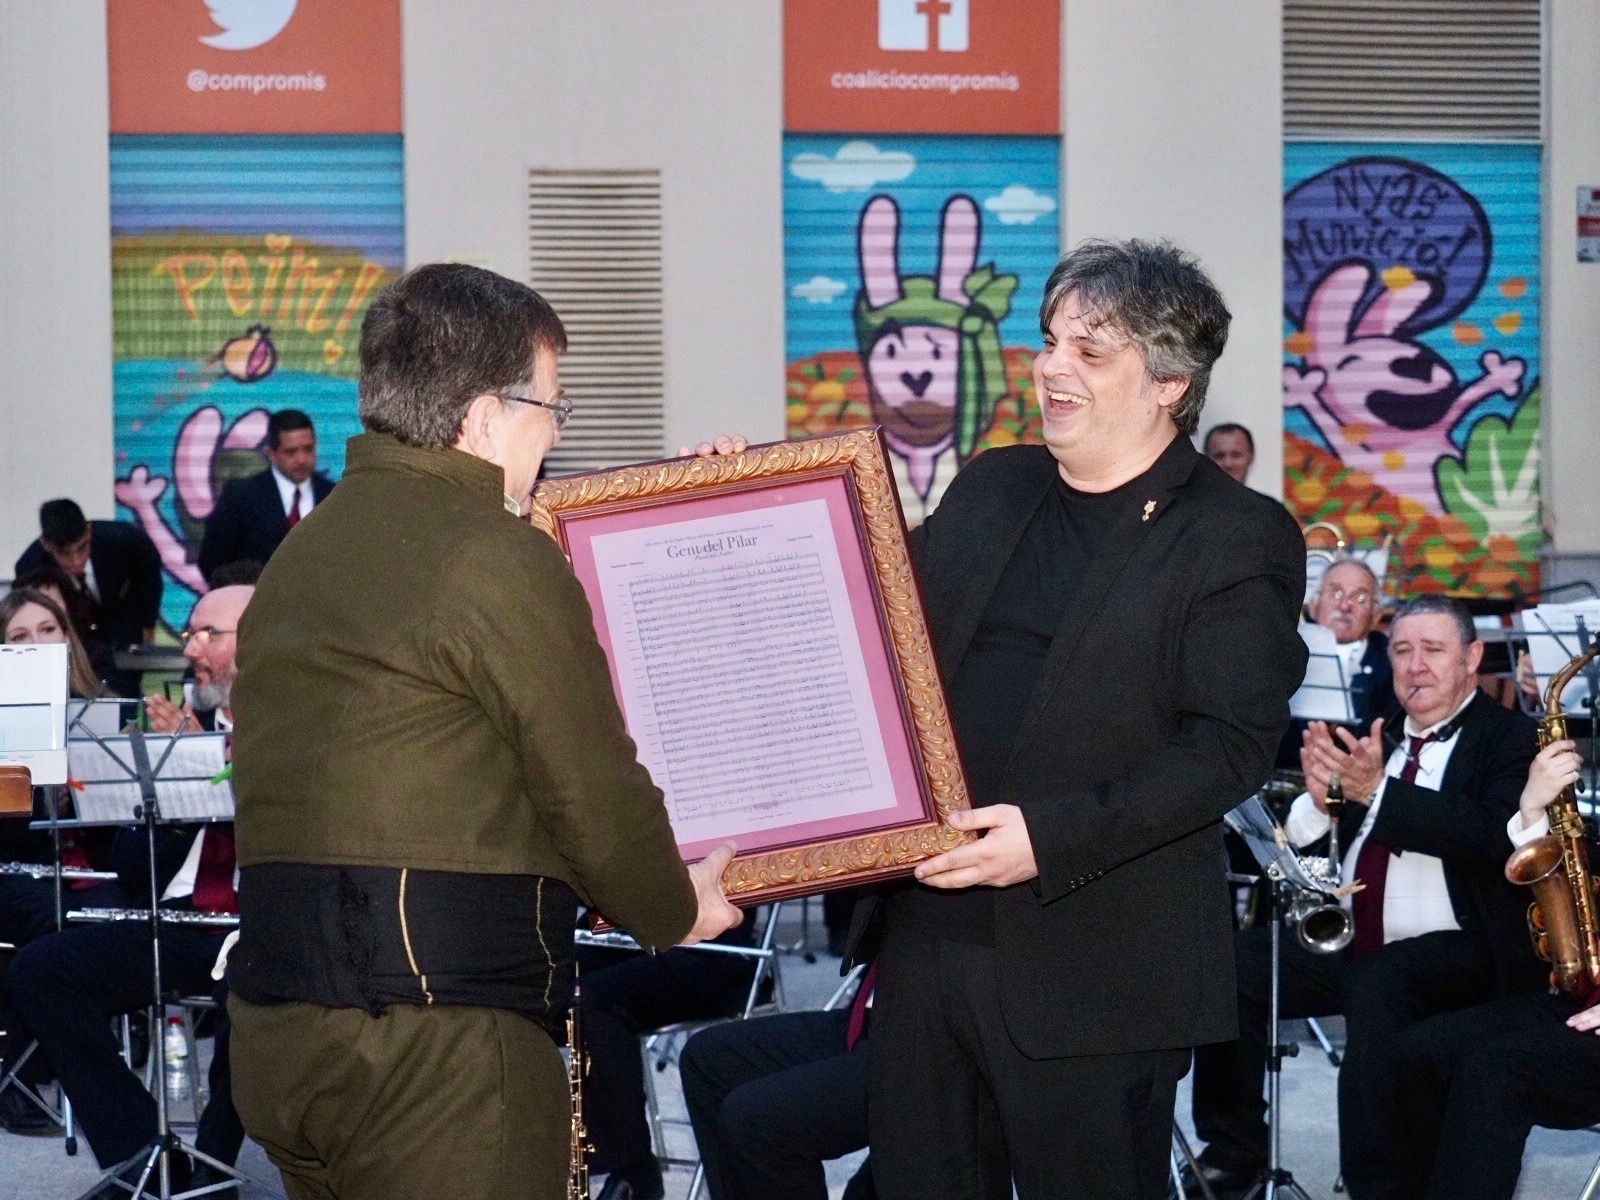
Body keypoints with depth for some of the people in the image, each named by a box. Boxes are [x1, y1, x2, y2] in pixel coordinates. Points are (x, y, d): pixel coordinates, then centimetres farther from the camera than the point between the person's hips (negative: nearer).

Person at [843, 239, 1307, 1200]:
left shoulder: (1240, 540, -7)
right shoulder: (991, 488, 13)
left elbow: (1230, 748, -15)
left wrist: (1052, 838, -24)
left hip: (1094, 967, -6)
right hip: (924, 931, 6)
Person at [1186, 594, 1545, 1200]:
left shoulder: (1511, 738, -2)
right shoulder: (1377, 735, 15)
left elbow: (1493, 836, -22)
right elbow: (1299, 847, 11)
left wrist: (1377, 791, -28)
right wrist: (1320, 798, -12)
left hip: (1454, 950, -6)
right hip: (1347, 943, 6)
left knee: (1379, 984, -35)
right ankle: (1233, 1148, -1)